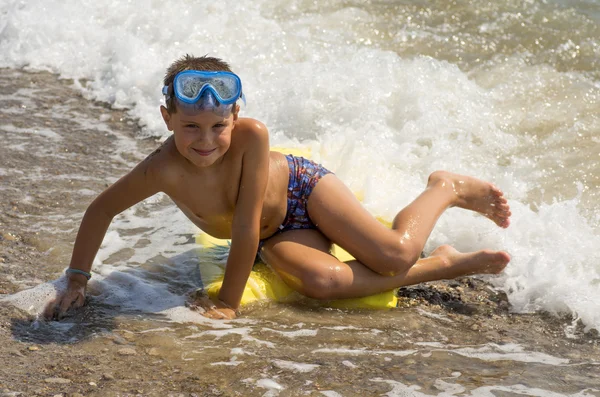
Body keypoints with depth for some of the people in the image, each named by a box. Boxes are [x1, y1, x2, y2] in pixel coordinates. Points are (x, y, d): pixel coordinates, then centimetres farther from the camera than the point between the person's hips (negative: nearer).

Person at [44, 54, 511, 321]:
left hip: (303, 187, -2)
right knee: (323, 282, -28)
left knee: (396, 253, -21)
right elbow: (102, 209, -18)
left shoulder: (252, 136, -37)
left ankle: (448, 189, 16)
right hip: (275, 236, 2)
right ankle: (444, 265, -4)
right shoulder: (166, 170, -33)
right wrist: (77, 281, -17)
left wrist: (227, 303, -27)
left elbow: (246, 228, -33)